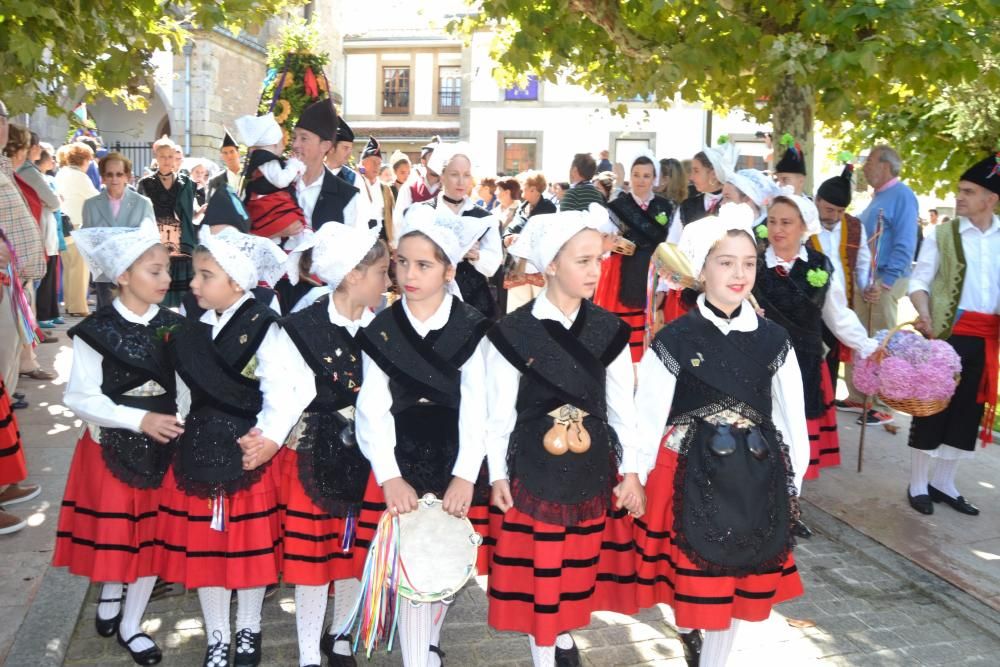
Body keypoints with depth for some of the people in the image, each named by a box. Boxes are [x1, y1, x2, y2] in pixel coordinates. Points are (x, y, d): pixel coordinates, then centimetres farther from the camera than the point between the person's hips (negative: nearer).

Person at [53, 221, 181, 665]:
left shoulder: (173, 326, -3)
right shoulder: (97, 330, -13)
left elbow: (185, 386, -2)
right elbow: (80, 397, -14)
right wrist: (140, 419, -23)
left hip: (163, 444, 3)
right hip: (112, 445, -3)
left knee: (154, 534, 10)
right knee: (113, 532, 12)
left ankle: (130, 625, 29)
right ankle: (109, 595, 42)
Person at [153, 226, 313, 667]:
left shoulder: (262, 329, -14)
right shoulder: (189, 330, 4)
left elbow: (282, 389, -20)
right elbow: (188, 390, 12)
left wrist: (269, 436, -25)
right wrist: (183, 432, 6)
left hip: (247, 452, -5)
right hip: (197, 450, 5)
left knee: (250, 546, 11)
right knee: (202, 544, 13)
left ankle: (248, 631, 34)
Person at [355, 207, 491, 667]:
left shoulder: (471, 327, -2)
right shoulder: (380, 331, 1)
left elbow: (476, 406, -8)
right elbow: (373, 409, -5)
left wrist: (465, 475, -18)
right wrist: (388, 476, -17)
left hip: (456, 459, 0)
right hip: (401, 459, 0)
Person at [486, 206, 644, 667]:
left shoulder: (611, 330, -2)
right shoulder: (513, 332, -11)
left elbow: (623, 408, 4)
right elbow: (499, 413, -4)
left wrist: (631, 471, 4)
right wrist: (497, 476, -2)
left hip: (594, 468, 3)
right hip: (533, 469, -3)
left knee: (578, 566, 16)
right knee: (536, 570, 8)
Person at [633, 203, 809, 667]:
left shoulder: (773, 340, 1)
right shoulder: (674, 340, -8)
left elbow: (792, 416, 7)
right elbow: (647, 419, -4)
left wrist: (792, 483, 9)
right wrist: (637, 482, -2)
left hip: (757, 476, 3)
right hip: (689, 475, -3)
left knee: (739, 584, 14)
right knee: (691, 580, 7)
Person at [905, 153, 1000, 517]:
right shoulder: (942, 234, -1)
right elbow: (920, 279, -4)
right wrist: (924, 313, -23)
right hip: (946, 332, -4)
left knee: (969, 409, 11)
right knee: (933, 406, 2)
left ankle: (943, 483, 26)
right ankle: (917, 485, 15)